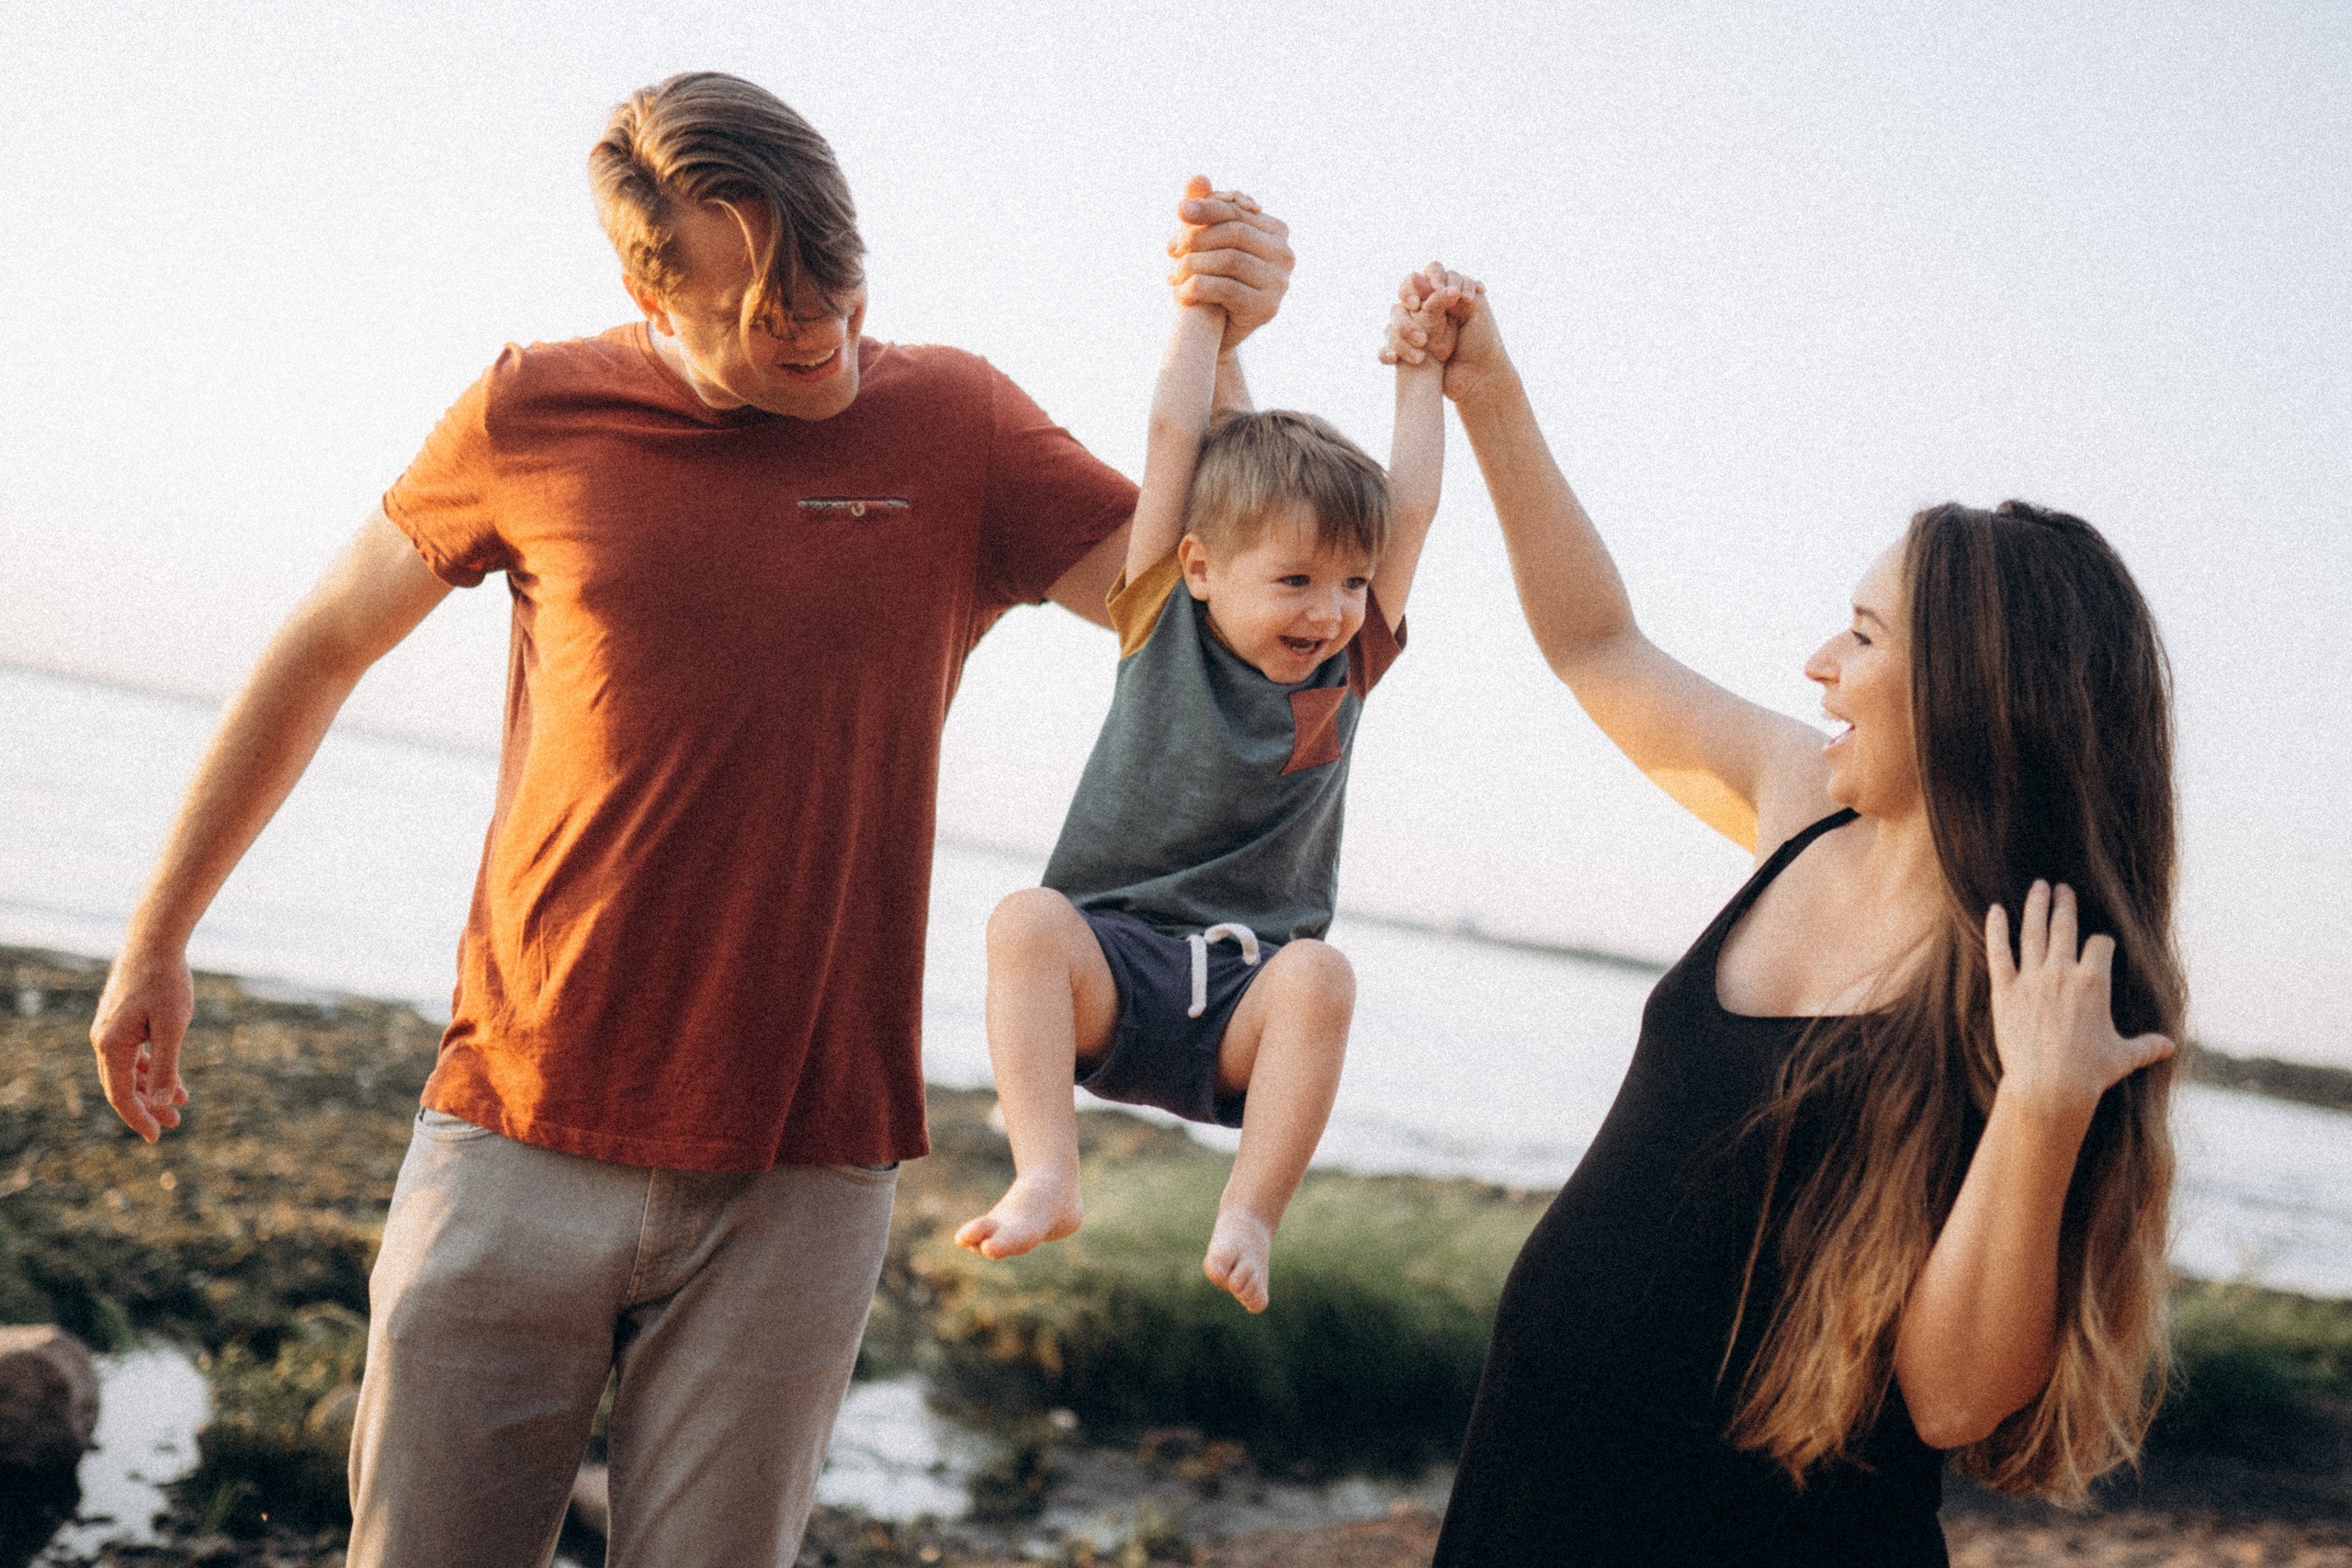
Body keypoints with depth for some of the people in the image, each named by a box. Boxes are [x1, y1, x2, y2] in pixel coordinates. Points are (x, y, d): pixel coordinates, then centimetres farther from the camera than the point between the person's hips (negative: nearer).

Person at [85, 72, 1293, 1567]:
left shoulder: (952, 420, 1)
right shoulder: (533, 412, 0)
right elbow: (317, 656, 12)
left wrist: (1220, 348, -17)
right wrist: (158, 936, 18)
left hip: (799, 1177, 0)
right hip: (520, 1141, 1)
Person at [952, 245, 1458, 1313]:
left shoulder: (1347, 660, 10)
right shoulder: (1165, 624, 3)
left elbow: (1412, 504, 9)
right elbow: (1175, 436, 0)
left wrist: (1419, 361, 16)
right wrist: (1207, 292, 5)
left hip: (1244, 995, 1)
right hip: (1109, 961, -1)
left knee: (1319, 975, -32)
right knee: (1028, 918, -32)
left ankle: (1249, 1219, -33)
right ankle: (1046, 1178, -37)